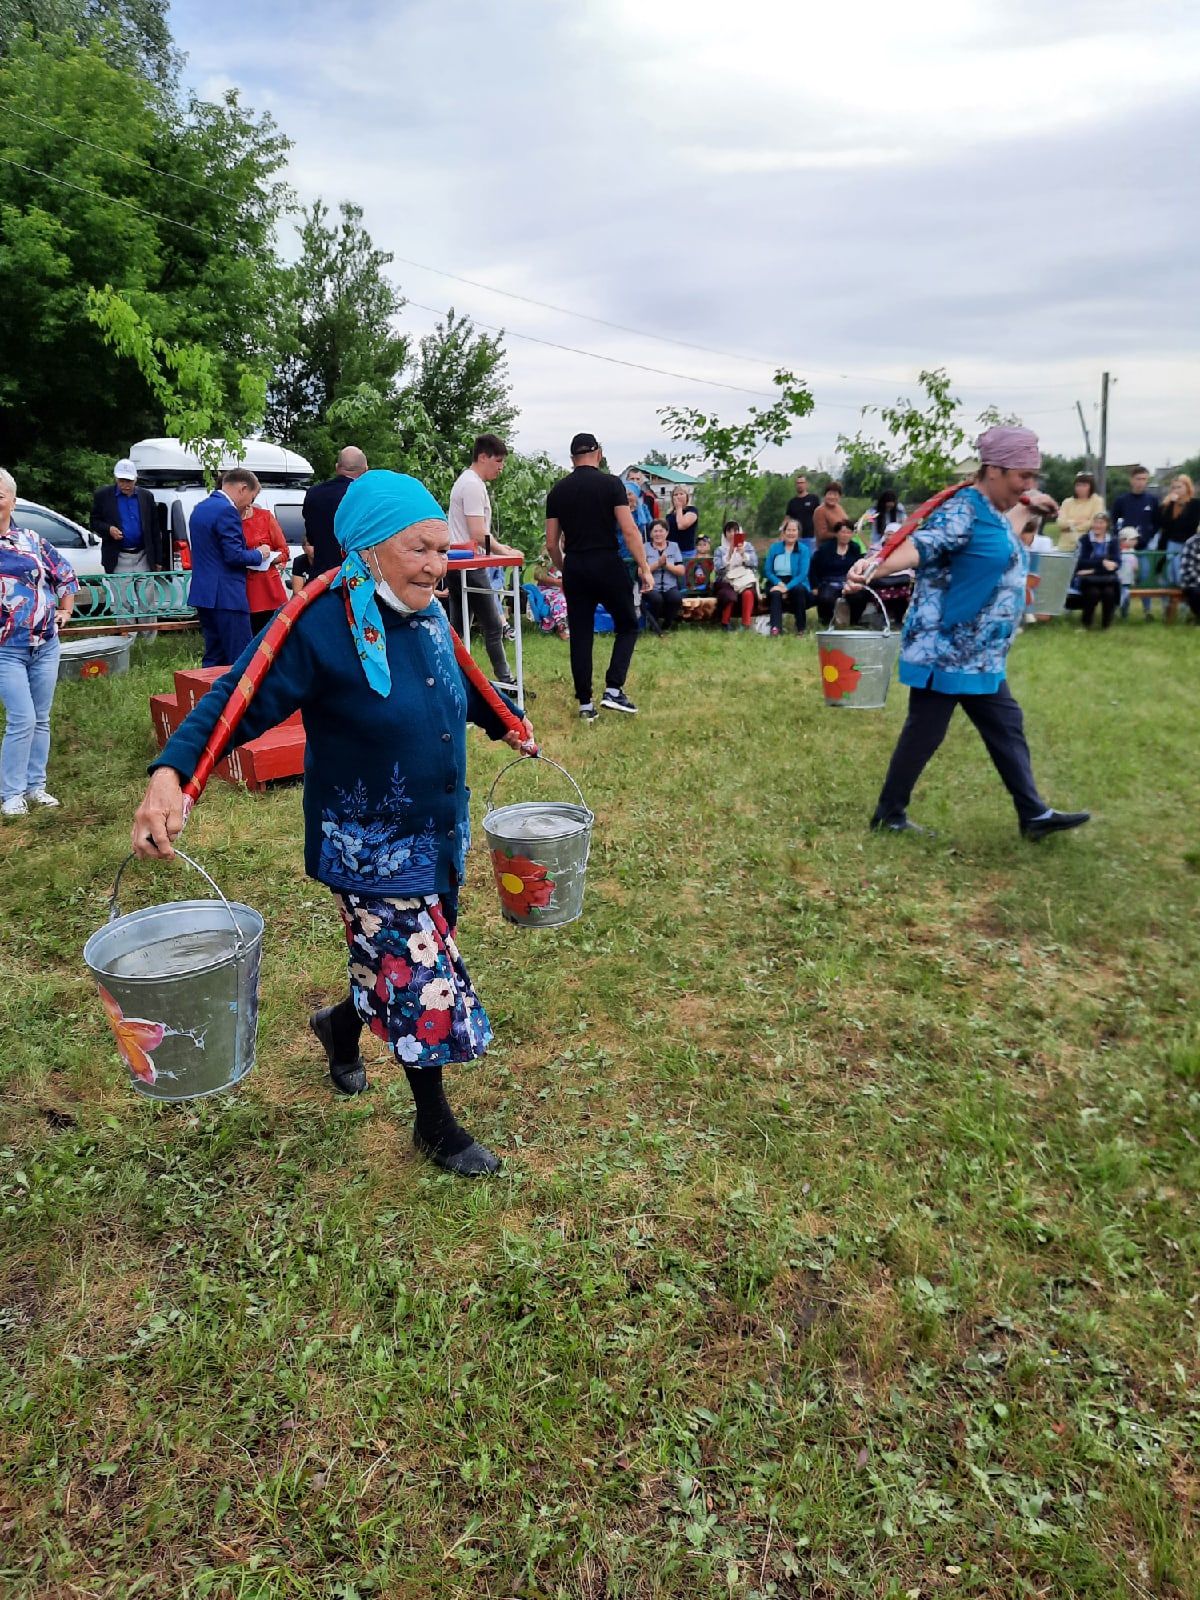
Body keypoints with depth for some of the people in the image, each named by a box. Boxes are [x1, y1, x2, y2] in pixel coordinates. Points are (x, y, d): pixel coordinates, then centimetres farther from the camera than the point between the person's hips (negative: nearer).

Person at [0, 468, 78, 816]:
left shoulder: (32, 541, 6)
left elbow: (66, 575, 20)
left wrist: (65, 610, 14)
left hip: (46, 645, 4)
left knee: (41, 720, 9)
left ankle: (35, 786, 20)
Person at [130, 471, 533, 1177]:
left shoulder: (429, 617, 0)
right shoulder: (321, 626, -21)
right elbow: (238, 701, -24)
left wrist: (505, 722, 34)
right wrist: (171, 771, -39)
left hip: (441, 837, 7)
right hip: (369, 849, -7)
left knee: (406, 970, 20)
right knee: (425, 983, 0)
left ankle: (341, 1028, 53)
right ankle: (436, 1127, 25)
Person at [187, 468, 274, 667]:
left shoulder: (200, 508, 17)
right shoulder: (227, 511, -14)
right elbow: (234, 556, -19)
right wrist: (259, 554, -1)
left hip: (204, 593, 10)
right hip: (226, 596, -10)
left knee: (215, 658, 13)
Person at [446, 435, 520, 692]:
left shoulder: (466, 481, 18)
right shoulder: (473, 485, -14)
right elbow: (478, 534, -19)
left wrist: (499, 547, 19)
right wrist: (505, 552, -8)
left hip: (458, 566, 10)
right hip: (470, 567, -10)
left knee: (458, 629, 10)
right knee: (493, 626, -3)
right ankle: (504, 680, 4)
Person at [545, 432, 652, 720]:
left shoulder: (557, 491, 7)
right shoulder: (611, 484, -3)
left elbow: (551, 543, 8)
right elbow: (629, 530, -10)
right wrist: (644, 568, -5)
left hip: (574, 568, 3)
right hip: (607, 565, -3)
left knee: (580, 636, 8)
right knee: (627, 626, 12)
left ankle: (585, 703, 9)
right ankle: (613, 690, -2)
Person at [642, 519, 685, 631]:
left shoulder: (674, 546, 12)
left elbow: (681, 571, 3)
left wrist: (666, 564, -13)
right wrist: (657, 564, -17)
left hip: (670, 587, 2)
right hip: (651, 587, -2)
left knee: (676, 598, -31)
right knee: (656, 599, -35)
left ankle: (666, 625, -4)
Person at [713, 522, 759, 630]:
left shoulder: (747, 546, 16)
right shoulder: (720, 549, 14)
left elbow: (754, 563, 0)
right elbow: (718, 568, -3)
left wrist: (743, 554, -17)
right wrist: (729, 554, -13)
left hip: (745, 580, 0)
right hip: (727, 582, 0)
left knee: (748, 593, -35)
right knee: (729, 595, -35)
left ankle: (746, 625, -26)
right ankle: (725, 623, -13)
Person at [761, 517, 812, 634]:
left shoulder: (803, 549, 1)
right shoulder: (774, 548, 8)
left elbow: (803, 574, -9)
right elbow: (767, 571, 4)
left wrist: (787, 587, -24)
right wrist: (779, 583, -16)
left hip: (795, 583, -1)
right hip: (777, 582, 1)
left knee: (799, 589, -35)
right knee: (776, 593, -34)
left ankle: (801, 628, -23)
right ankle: (775, 628, -47)